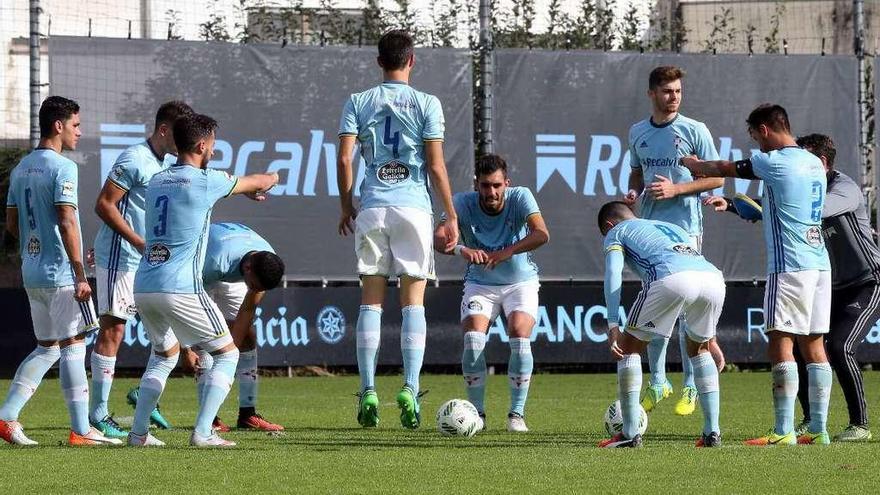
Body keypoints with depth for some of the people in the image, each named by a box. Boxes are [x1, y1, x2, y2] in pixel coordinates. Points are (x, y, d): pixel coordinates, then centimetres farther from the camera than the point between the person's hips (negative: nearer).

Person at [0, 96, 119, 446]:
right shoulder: (62, 168, -13)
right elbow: (66, 223, -19)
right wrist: (80, 274, -19)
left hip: (32, 272, 8)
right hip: (60, 273, -8)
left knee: (46, 348, 15)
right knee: (73, 346, -4)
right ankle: (81, 430, -4)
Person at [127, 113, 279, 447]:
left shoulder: (157, 181, 15)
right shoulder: (204, 181, -4)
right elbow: (258, 183, 12)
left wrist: (246, 189, 38)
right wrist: (269, 179, 35)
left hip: (143, 287, 7)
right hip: (180, 289, -7)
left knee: (164, 355, 27)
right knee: (227, 354, 6)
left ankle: (139, 431, 17)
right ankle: (203, 432, -6)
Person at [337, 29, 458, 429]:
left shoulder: (358, 103, 5)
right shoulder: (426, 104, 0)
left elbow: (344, 159, 0)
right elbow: (436, 166, -3)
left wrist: (346, 209, 12)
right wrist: (451, 216, 3)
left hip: (371, 208, 1)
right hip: (414, 206, -1)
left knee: (371, 301, 5)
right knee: (413, 301, 3)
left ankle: (368, 392, 0)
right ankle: (410, 389, -9)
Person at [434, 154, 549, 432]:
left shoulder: (520, 198, -18)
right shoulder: (463, 203, -16)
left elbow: (541, 235, -32)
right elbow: (439, 238, -30)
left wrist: (506, 252, -46)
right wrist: (462, 250, -51)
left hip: (521, 282, -1)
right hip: (480, 284, 1)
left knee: (520, 338, -23)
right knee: (473, 339, -21)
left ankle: (517, 414, -8)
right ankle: (477, 413, -5)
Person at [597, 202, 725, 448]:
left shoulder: (616, 232, 28)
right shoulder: (673, 228, 44)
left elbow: (613, 273, 9)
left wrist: (613, 326, 0)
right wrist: (710, 339, 45)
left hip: (672, 278, -5)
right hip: (713, 278, 5)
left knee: (630, 346, 15)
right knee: (699, 348, 29)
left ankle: (630, 434, 12)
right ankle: (712, 432, 22)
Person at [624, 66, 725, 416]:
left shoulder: (694, 130, -3)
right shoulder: (637, 133, 11)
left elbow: (716, 178, -3)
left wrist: (676, 189, -14)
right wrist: (634, 193, 3)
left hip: (685, 229, -5)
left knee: (686, 308, -7)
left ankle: (690, 387, -1)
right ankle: (657, 383, 17)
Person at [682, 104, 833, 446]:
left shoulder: (776, 162, -9)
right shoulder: (814, 163, 15)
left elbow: (724, 169, 4)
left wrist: (692, 164, 23)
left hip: (790, 266, -8)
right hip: (820, 264, 8)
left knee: (781, 343, -8)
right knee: (813, 346, 8)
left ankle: (784, 431, -12)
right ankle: (818, 429, 7)